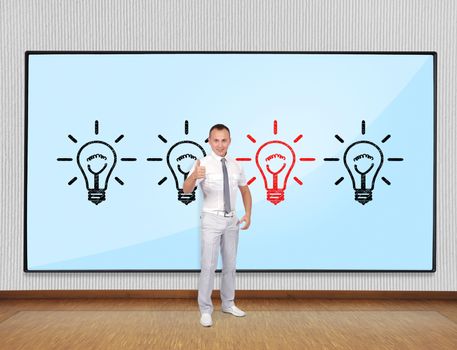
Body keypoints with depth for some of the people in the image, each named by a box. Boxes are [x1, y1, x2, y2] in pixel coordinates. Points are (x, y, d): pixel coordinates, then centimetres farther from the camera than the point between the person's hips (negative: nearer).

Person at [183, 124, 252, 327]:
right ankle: (205, 310, 12)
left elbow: (245, 190, 16)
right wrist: (195, 176, -49)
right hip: (212, 220, -5)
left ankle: (228, 304, 32)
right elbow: (186, 190, -27)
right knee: (209, 266, -4)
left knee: (230, 264, 15)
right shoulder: (203, 164, -12)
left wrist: (248, 214, 4)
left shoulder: (235, 165, 4)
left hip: (232, 220, 5)